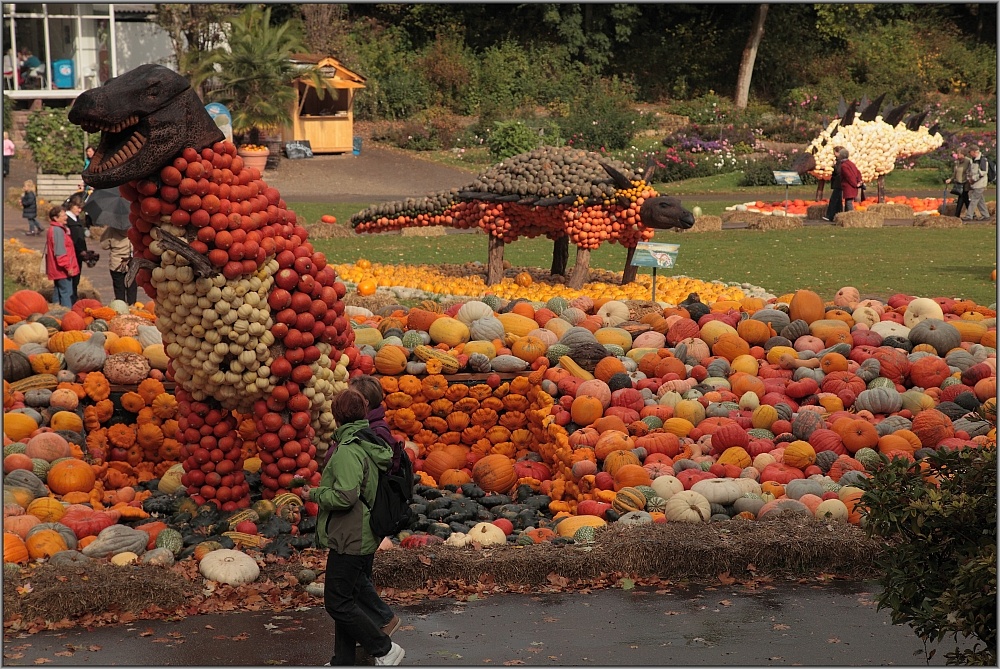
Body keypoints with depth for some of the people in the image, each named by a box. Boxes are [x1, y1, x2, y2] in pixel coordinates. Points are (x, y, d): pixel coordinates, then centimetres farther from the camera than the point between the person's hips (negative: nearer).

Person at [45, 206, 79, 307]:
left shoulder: (53, 229, 14)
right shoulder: (58, 231, -19)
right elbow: (60, 252, -23)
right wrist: (68, 266, -20)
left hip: (56, 269, 11)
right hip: (63, 269, -11)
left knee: (58, 291, 16)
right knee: (66, 292, -9)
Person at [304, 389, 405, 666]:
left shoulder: (347, 451, -20)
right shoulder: (375, 446, 9)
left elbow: (345, 496, -28)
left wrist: (315, 494, -11)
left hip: (349, 539, -10)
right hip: (367, 538, 10)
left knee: (337, 603, -2)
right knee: (347, 600, 16)